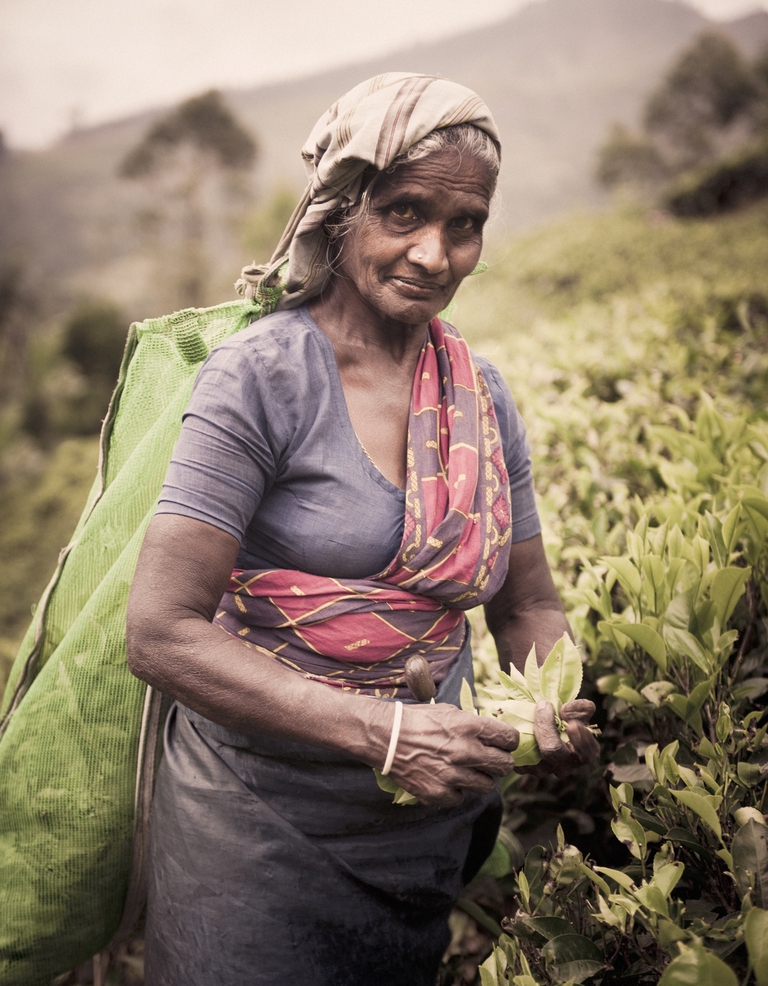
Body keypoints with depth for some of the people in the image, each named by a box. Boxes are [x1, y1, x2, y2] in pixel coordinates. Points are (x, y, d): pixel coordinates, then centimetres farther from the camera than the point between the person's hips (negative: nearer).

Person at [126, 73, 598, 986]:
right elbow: (161, 633, -20)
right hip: (261, 833, -5)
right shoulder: (262, 375, -16)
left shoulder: (482, 394, 1)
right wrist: (385, 731, -26)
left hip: (435, 836, 6)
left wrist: (559, 704, -12)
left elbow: (526, 606, 9)